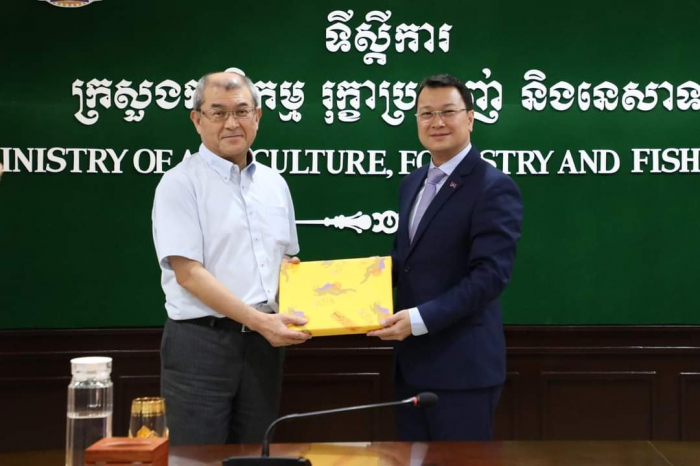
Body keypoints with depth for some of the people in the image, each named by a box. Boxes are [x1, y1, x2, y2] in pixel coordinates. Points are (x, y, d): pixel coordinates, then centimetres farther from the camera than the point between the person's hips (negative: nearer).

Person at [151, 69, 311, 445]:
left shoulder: (274, 184, 13)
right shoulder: (181, 183, -7)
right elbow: (188, 273, -14)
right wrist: (258, 319, -20)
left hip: (262, 342, 6)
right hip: (201, 341, -6)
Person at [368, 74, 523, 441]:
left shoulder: (494, 188, -12)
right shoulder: (413, 183, 14)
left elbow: (490, 275, -20)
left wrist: (419, 319, -24)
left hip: (462, 365, -8)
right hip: (412, 361, 8)